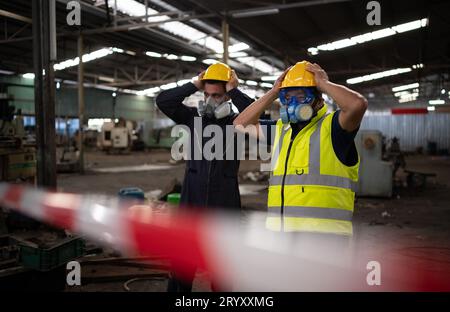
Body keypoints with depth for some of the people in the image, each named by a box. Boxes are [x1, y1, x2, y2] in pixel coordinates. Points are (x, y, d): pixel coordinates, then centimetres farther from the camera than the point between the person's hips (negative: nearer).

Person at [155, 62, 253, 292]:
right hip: (191, 202, 1)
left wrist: (234, 91, -14)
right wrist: (194, 86, -9)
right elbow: (163, 101, -5)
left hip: (224, 204, -1)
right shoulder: (193, 117, 4)